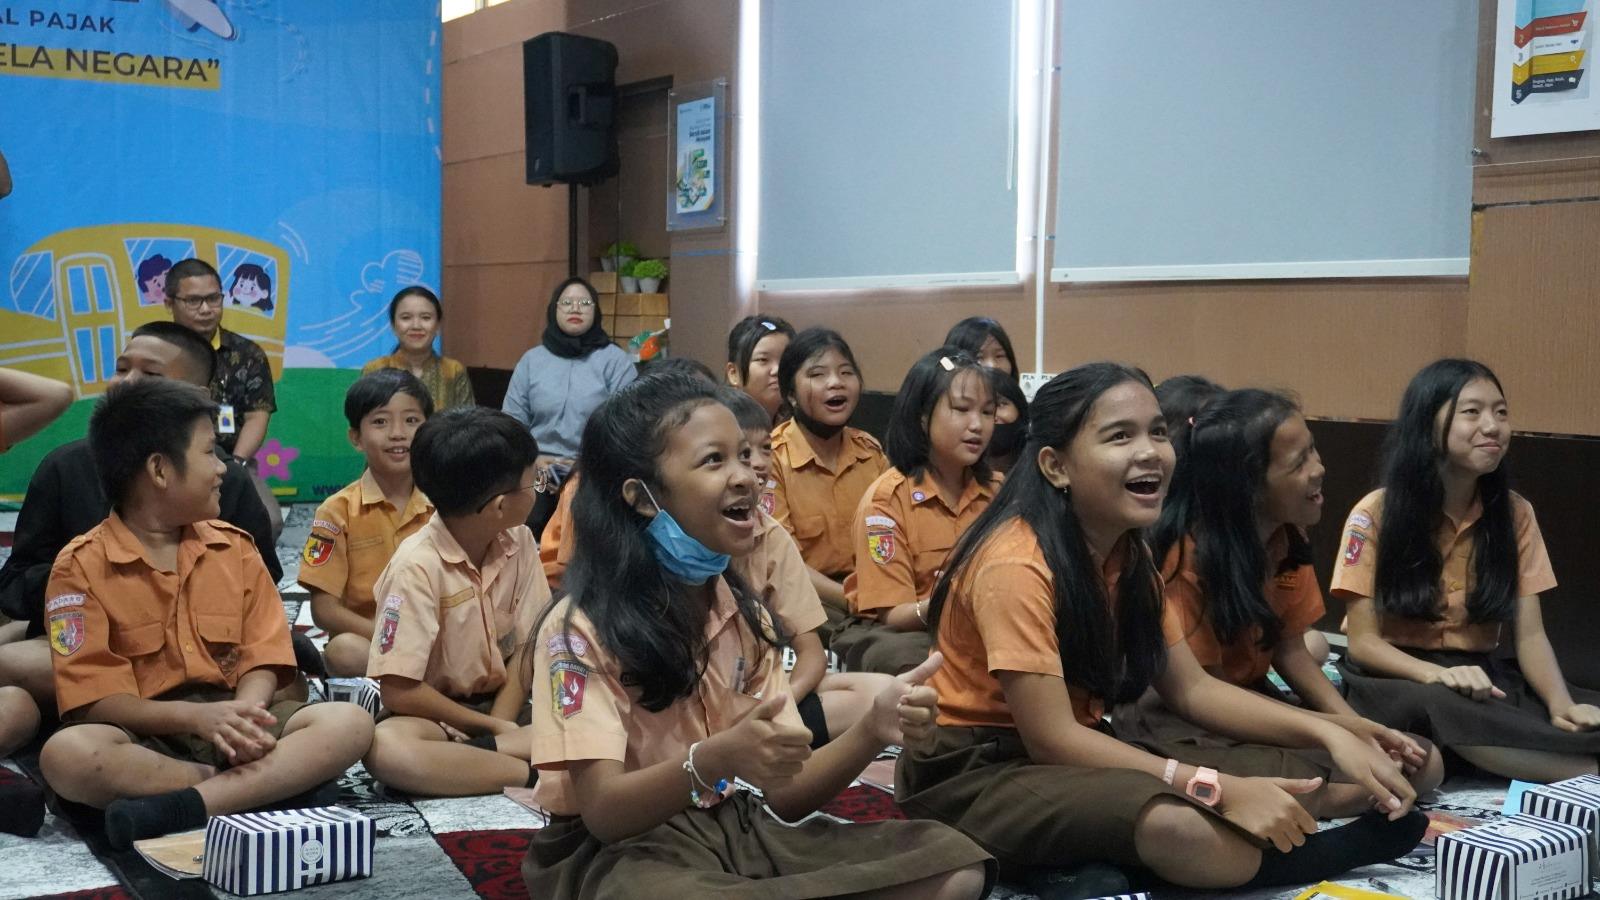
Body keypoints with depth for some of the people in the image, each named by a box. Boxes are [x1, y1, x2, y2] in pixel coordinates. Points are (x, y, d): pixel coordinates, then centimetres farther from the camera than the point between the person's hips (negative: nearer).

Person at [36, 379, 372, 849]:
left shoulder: (234, 547, 9)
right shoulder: (81, 566, -3)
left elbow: (262, 659, 4)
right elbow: (94, 700, -10)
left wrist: (243, 715, -19)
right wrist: (197, 715, -25)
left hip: (229, 719, 3)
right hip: (145, 734, -3)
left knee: (349, 722, -21)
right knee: (66, 754, -36)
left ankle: (178, 809, -34)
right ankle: (282, 780, -28)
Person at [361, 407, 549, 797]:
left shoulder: (519, 541, -2)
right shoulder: (418, 565, -18)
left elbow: (525, 648, -1)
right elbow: (399, 692, -19)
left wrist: (500, 727, -16)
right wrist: (495, 728, -14)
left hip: (505, 703, 4)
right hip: (437, 714, -4)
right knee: (386, 749, -39)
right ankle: (541, 774, -33)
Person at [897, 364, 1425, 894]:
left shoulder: (1128, 553, 5)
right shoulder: (1017, 564, -23)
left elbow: (1191, 688, 5)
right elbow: (1050, 739, -25)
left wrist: (1327, 735, -10)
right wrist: (1221, 791, -29)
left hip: (1074, 752, 8)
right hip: (974, 773, -8)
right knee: (1178, 825, -33)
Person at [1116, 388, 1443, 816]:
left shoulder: (1287, 536, -1)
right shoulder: (1187, 556, -22)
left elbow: (1289, 649, 3)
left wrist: (1360, 726, -12)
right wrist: (1338, 728, -18)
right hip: (1174, 715, -8)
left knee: (1421, 763, -3)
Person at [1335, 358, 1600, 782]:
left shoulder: (1515, 514, 2)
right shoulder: (1376, 514, -10)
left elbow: (1530, 635, -3)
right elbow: (1363, 642, -10)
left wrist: (1562, 705, -24)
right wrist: (1438, 674, -30)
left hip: (1482, 676, 3)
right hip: (1398, 678, -3)